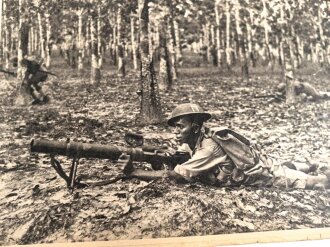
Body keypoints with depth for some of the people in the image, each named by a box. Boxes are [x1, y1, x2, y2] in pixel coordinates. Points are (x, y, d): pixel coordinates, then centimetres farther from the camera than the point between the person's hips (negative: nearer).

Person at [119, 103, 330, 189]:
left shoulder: (208, 148, -36)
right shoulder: (196, 139, -9)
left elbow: (176, 175, -40)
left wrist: (134, 172, -40)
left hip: (265, 173, -6)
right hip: (254, 163, 7)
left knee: (308, 182, 14)